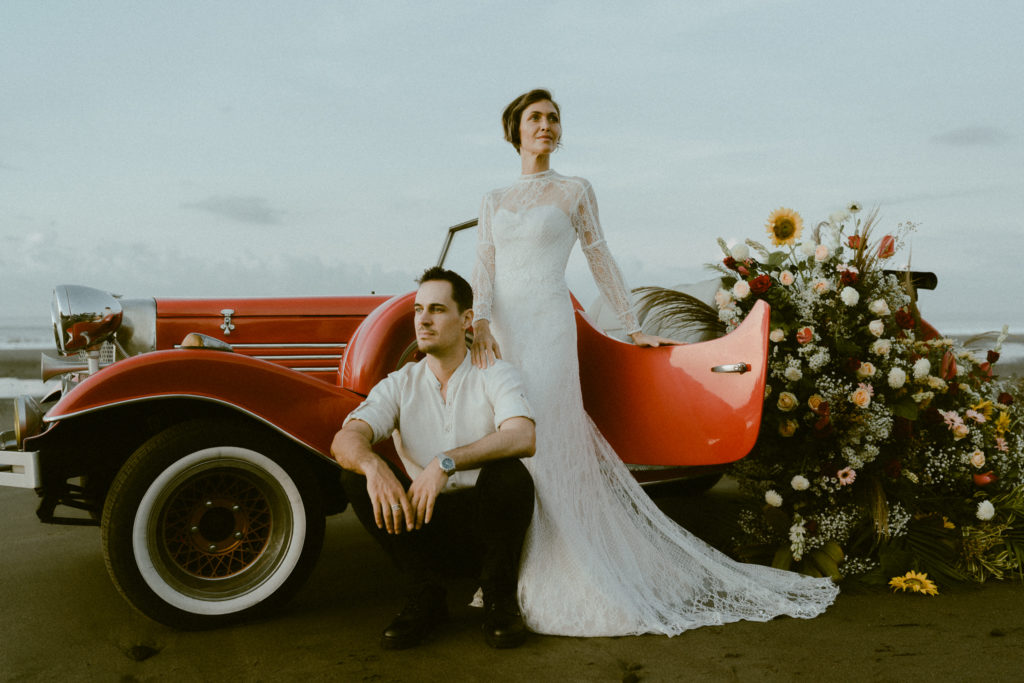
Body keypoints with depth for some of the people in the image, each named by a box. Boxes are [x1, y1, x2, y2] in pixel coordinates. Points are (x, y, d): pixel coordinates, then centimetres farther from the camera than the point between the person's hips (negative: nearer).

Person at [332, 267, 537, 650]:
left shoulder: (495, 376, -5)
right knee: (356, 478, -18)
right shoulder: (401, 384, 4)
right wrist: (372, 465, -38)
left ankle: (499, 600, -9)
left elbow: (523, 438, -27)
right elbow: (345, 439, -13)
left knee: (507, 474, -33)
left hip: (488, 527, -3)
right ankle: (425, 599, -7)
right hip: (428, 530, 3)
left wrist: (447, 462, -39)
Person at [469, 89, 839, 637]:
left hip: (548, 328, -4)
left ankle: (561, 586, -1)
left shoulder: (574, 191, 7)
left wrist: (634, 329, 7)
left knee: (545, 444, -9)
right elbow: (483, 268, 4)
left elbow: (601, 262, 9)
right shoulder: (494, 200, 16)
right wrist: (480, 322, -13)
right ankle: (507, 581, 14)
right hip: (499, 330, 4)